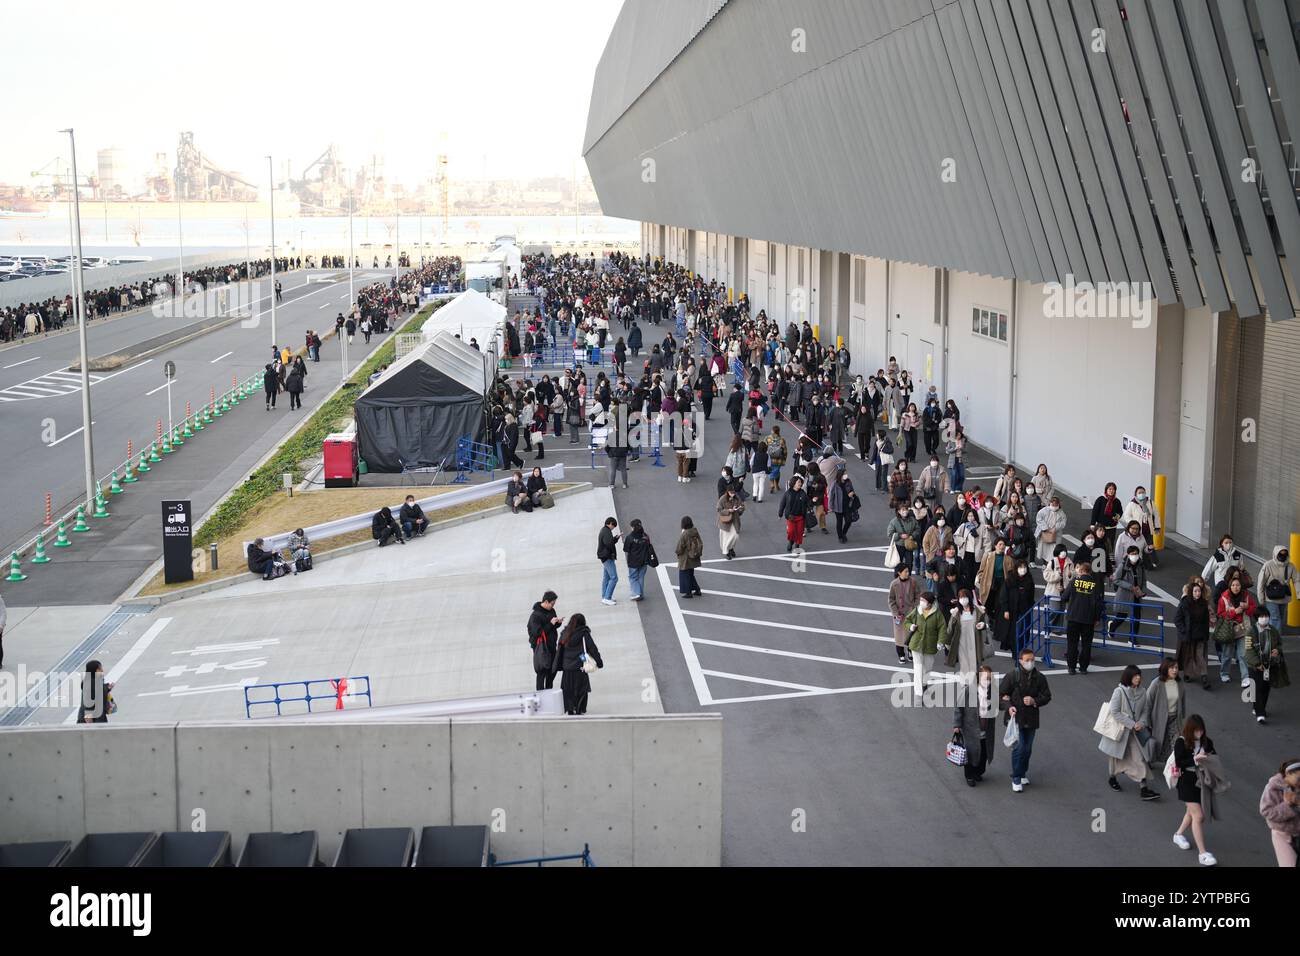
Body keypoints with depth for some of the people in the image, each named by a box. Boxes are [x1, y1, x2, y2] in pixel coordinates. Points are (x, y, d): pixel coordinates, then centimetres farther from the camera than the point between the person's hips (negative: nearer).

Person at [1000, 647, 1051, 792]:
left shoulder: (1039, 677, 0)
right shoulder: (1013, 676, -10)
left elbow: (1047, 696, 7)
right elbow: (1001, 694, -5)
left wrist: (1034, 701, -12)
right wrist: (1008, 707, -21)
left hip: (1032, 719, 4)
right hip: (1016, 718, -4)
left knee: (1028, 749, 14)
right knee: (1018, 748, -10)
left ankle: (1023, 773, 33)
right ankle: (1016, 778, 2)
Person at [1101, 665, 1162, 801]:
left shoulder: (1141, 693, -4)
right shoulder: (1119, 692, -19)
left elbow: (1144, 711, 7)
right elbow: (1114, 712, -19)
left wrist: (1141, 723, -12)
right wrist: (1131, 724, -20)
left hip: (1135, 731, 4)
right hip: (1119, 731, -3)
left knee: (1140, 758, -3)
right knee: (1117, 757, 16)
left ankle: (1144, 789, -3)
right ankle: (1113, 778, 42)